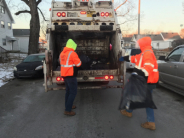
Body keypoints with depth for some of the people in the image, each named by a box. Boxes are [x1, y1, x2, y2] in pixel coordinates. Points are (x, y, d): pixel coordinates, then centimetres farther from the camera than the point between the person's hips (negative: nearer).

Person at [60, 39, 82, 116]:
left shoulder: (62, 53, 9)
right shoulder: (72, 53, -16)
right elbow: (78, 64, -11)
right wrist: (77, 60, 10)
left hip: (64, 75, 9)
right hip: (70, 75, -9)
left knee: (68, 90, 21)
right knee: (73, 92, -3)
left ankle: (68, 106, 33)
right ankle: (68, 110, -3)